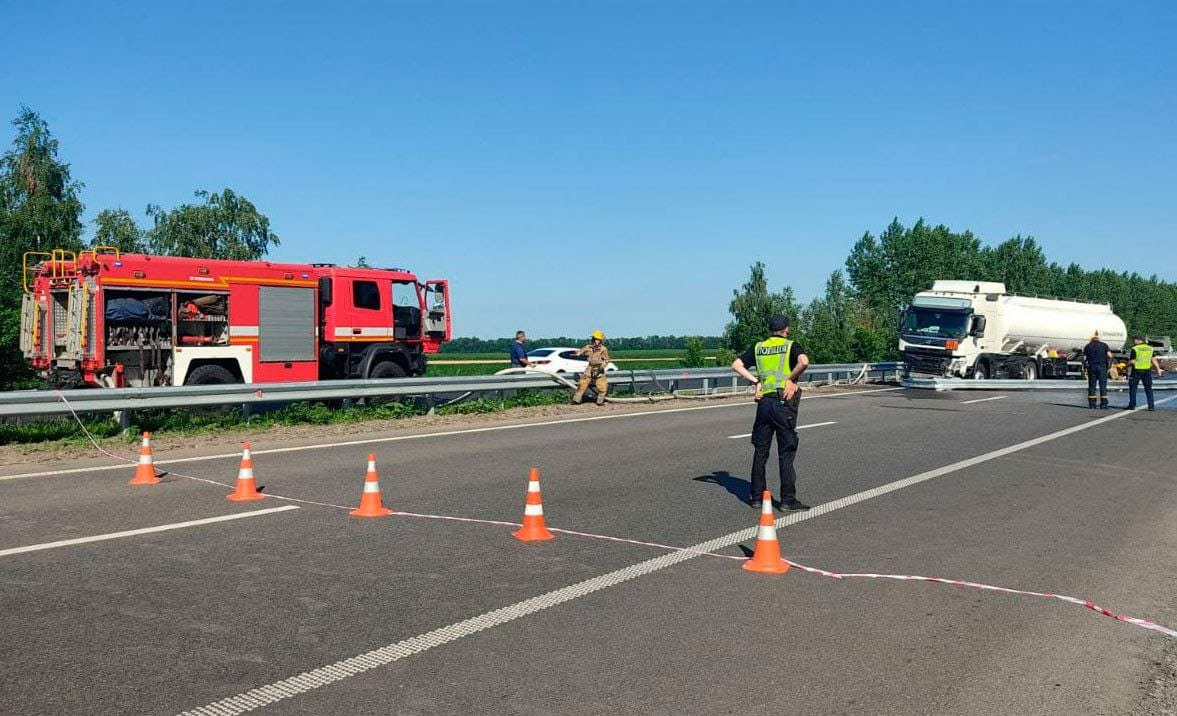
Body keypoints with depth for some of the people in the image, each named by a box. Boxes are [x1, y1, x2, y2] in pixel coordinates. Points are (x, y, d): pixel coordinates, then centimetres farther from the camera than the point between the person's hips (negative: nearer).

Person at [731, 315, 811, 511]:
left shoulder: (758, 348, 11)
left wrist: (755, 381, 4)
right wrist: (791, 379, -8)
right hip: (784, 402, -3)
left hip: (764, 402, 4)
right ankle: (788, 500, 3)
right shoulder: (791, 346, 0)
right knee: (786, 453, 1)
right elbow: (804, 362, -21)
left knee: (760, 452, 11)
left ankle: (757, 497, 15)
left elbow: (736, 365, 6)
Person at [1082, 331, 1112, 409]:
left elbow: (1084, 358, -1)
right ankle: (1103, 403, -3)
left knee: (1092, 385, 5)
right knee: (1103, 385, 2)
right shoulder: (1104, 345, 3)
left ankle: (1092, 404, 3)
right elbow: (1109, 355, -6)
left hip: (1091, 367, 1)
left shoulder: (1087, 346, 5)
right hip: (1102, 367, -1)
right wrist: (1108, 363, 8)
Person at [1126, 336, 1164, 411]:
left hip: (1136, 371, -4)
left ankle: (1132, 405, 5)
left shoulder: (1134, 349, -9)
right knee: (1148, 389, 9)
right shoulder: (1150, 348, 7)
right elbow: (1154, 360, 3)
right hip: (1147, 371, 4)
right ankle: (1151, 406, 5)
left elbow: (1132, 362, -11)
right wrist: (1158, 369, 6)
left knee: (1133, 388, 6)